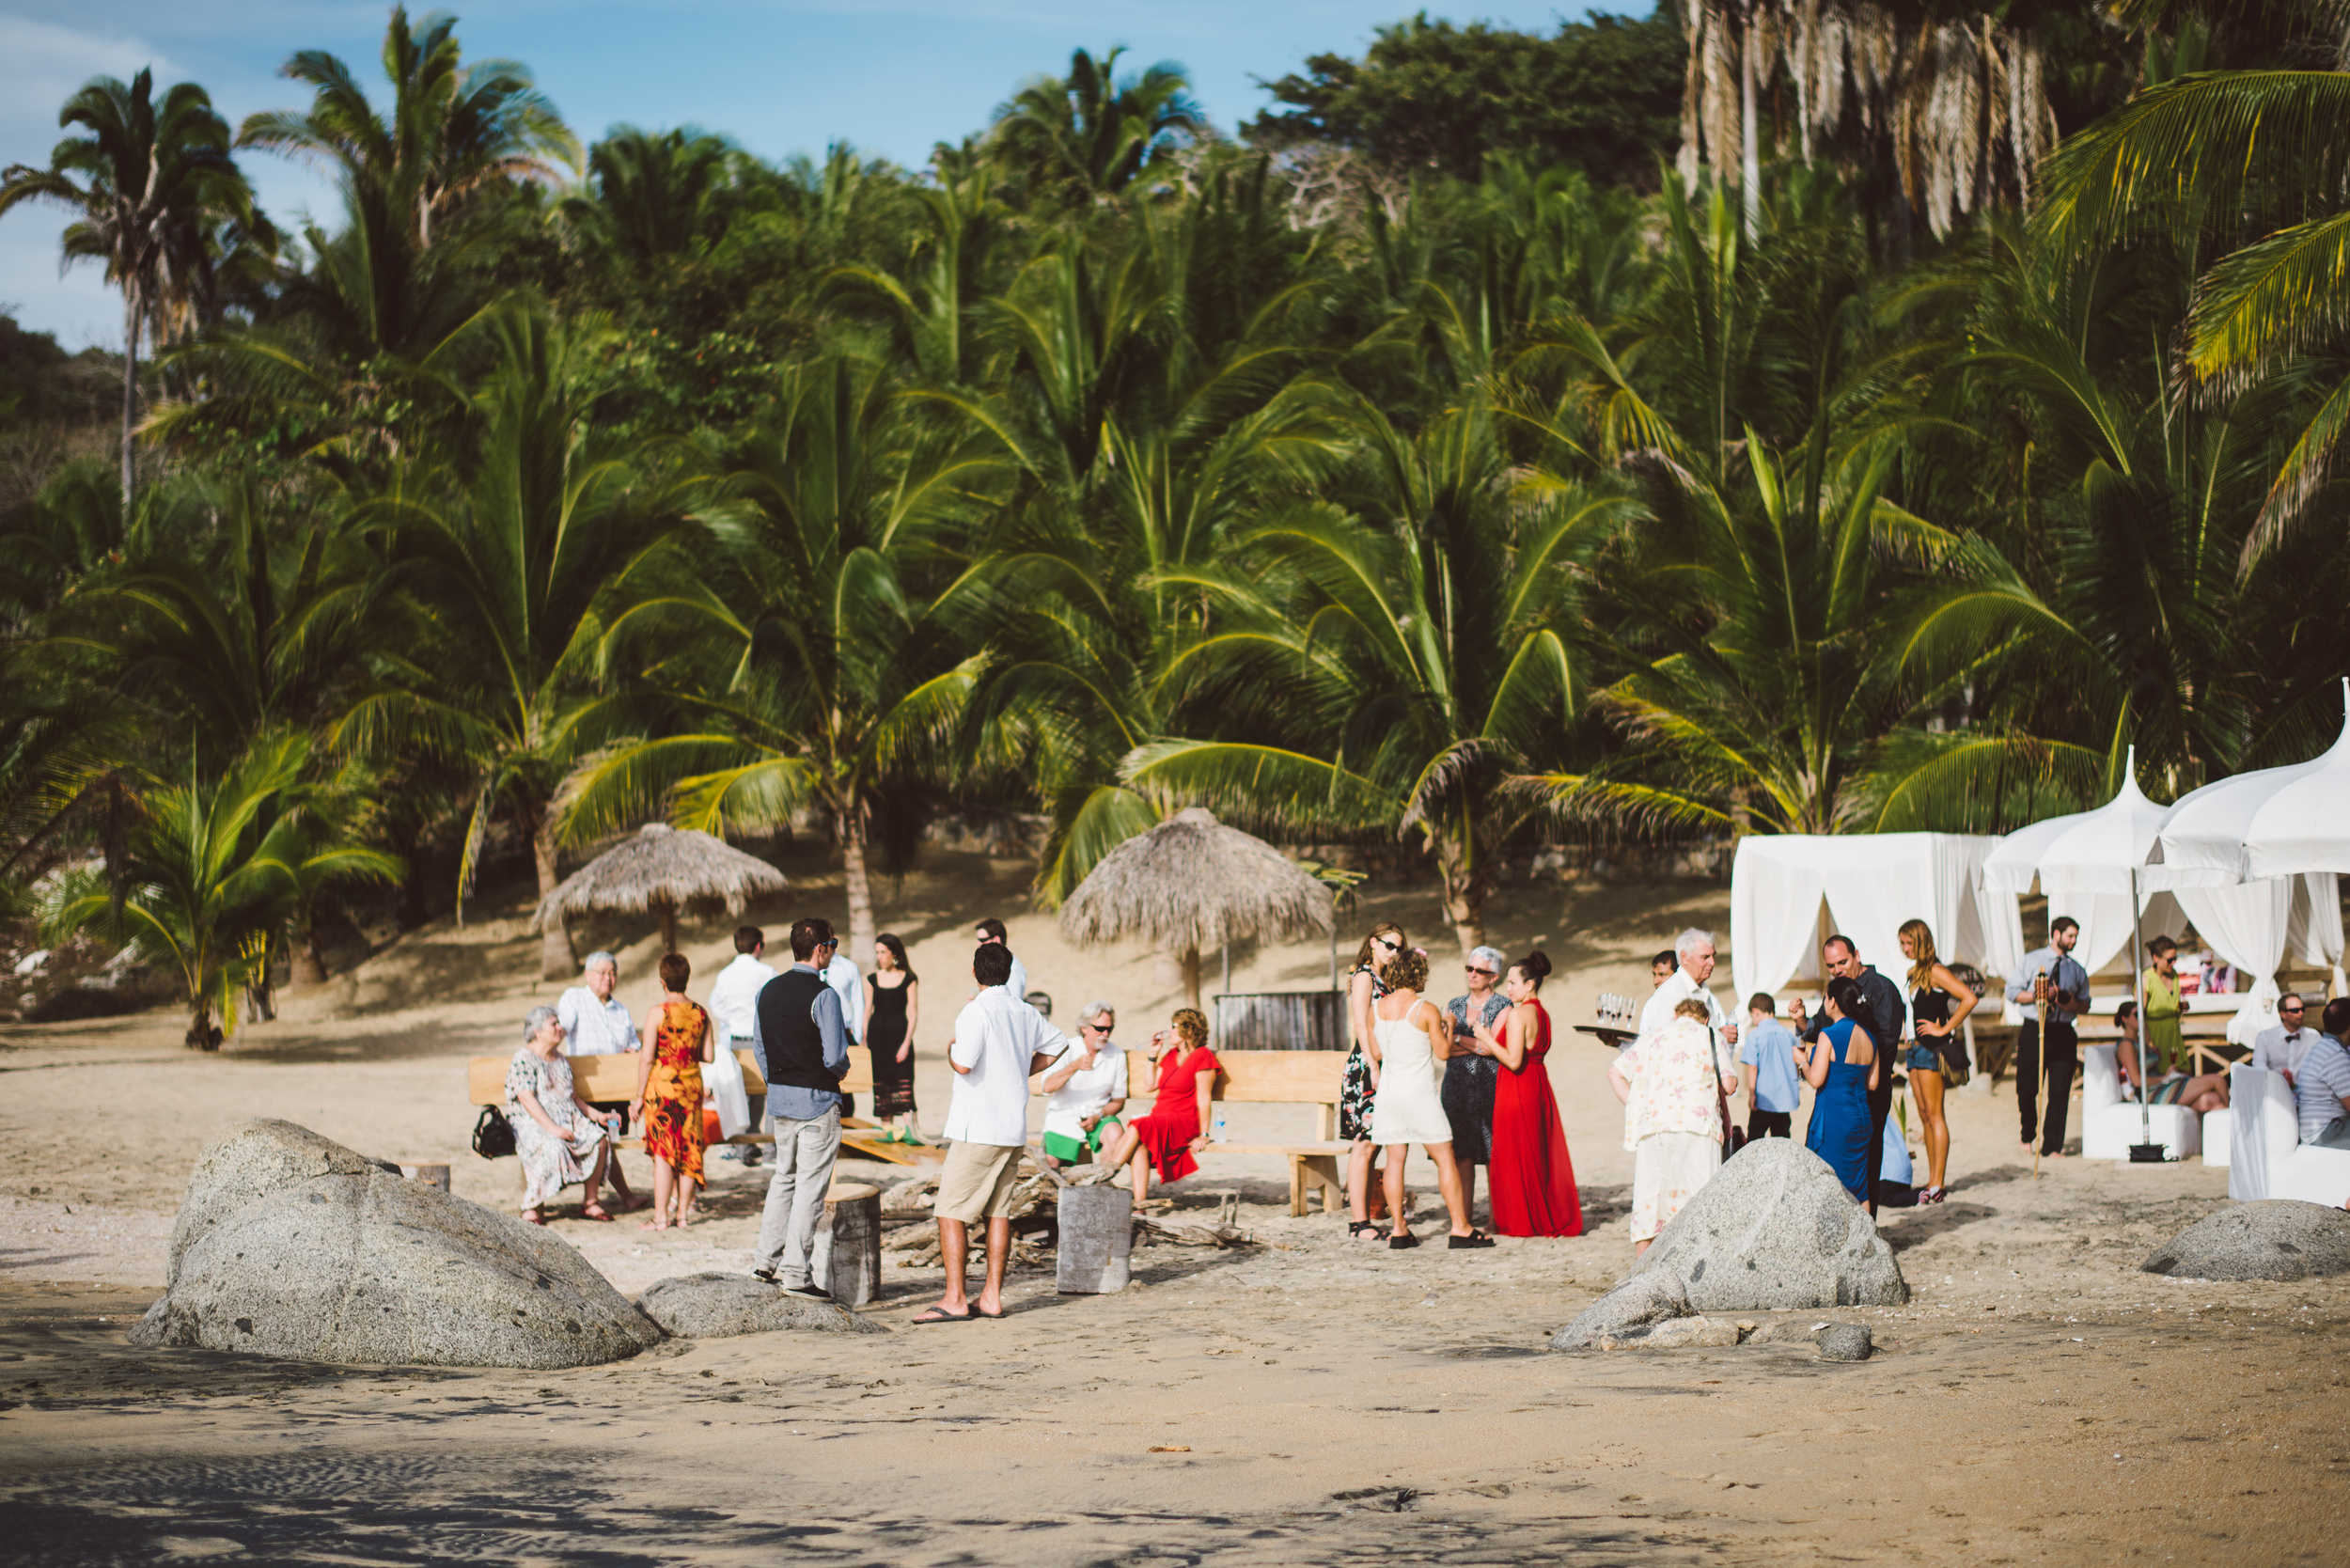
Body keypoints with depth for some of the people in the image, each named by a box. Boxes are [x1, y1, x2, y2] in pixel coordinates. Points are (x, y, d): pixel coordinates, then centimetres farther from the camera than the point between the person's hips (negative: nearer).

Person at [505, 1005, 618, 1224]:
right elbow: (526, 1098, -17)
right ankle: (532, 1207, -27)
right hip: (531, 1123, -8)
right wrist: (552, 1128, -27)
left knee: (600, 1138, -16)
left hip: (568, 1121, 8)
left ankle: (590, 1203, -9)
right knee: (553, 1147, -38)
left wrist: (597, 1115, 10)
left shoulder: (560, 1060, 19)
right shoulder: (523, 1060, -7)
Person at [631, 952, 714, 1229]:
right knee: (689, 1148, 10)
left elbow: (648, 1058, -10)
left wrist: (639, 1097, -4)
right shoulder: (700, 1013, 1)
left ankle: (661, 1217, -1)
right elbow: (708, 1056, 4)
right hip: (692, 1085, 4)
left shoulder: (659, 1012, -11)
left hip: (662, 1085, -4)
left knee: (662, 1152, -1)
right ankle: (683, 1211, 14)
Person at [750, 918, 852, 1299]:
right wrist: (841, 1071, 3)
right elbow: (835, 1056, -19)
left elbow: (758, 1046, 11)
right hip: (817, 1100, -7)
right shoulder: (823, 996, -17)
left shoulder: (768, 991, 5)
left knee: (784, 1177, 20)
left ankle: (767, 1259, 21)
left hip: (778, 1097, 7)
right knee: (810, 1186, -2)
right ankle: (797, 1272, -3)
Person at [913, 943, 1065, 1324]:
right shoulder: (1025, 1013, 8)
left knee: (951, 1212, -4)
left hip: (977, 1130, -7)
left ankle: (955, 1299, -8)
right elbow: (1056, 1045, 24)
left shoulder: (977, 1011, -14)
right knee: (998, 1211, 10)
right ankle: (992, 1297, 10)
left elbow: (964, 1064, -23)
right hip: (1014, 1127, 7)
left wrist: (950, 1049, -2)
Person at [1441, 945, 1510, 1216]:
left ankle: (1497, 1218, 0)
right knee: (1462, 1155, 2)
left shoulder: (1503, 1007, 0)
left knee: (1493, 1155, -5)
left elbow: (1492, 1047, -10)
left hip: (1489, 1085, -4)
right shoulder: (1454, 1005, 14)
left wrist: (1459, 1039, -4)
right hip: (1457, 1086, 4)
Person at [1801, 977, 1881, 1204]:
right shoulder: (1868, 1038, 7)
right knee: (1859, 1189, 11)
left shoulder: (1829, 1035, -14)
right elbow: (1872, 1082, 12)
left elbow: (1816, 1079, -18)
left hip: (1833, 1117, -7)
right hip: (1862, 1116, 7)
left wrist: (1804, 1061, 1)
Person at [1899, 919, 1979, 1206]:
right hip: (1916, 1048, 9)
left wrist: (1944, 1029, -16)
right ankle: (1931, 1181, 11)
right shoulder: (1914, 972, 15)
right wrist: (1910, 1039, 15)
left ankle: (1938, 1185, -9)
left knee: (1934, 1114, -8)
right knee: (1924, 1115, 8)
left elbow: (1969, 998, -21)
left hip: (1932, 1048, -9)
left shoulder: (1935, 971, -11)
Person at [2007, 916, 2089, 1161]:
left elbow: (2085, 1005, 17)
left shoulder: (2077, 970, 14)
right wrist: (2039, 995, -14)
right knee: (2026, 1090, 0)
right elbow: (2012, 992, 1)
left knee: (2060, 1094, -4)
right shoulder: (2031, 961, 6)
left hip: (2063, 1033, 2)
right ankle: (2028, 1136, 25)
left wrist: (2074, 1004, -6)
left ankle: (2051, 1148, 1)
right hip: (2033, 1031, -2)